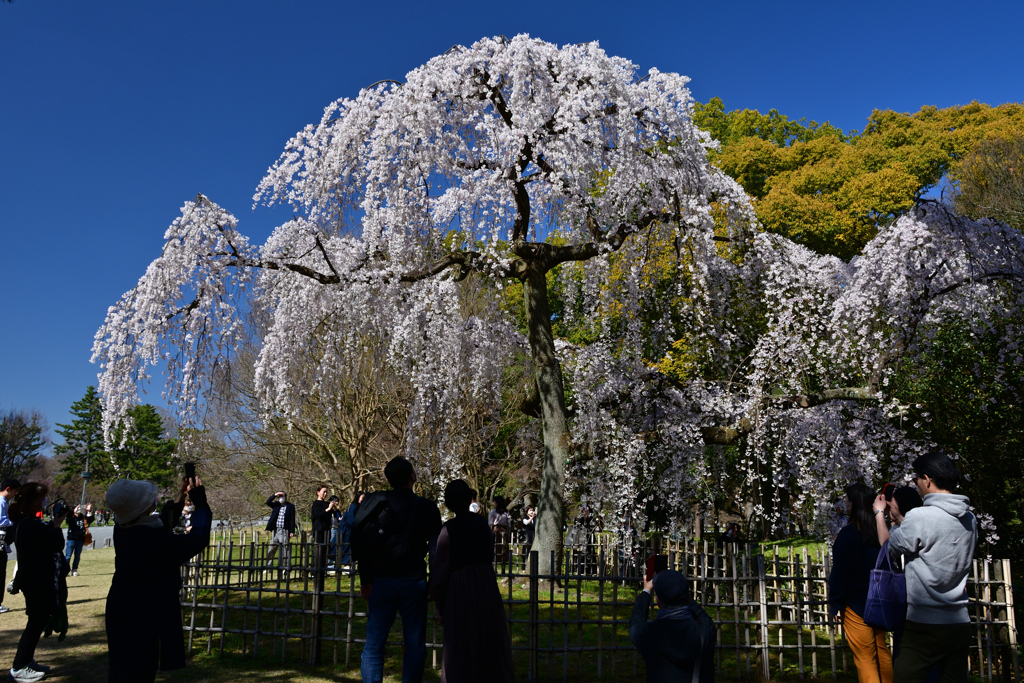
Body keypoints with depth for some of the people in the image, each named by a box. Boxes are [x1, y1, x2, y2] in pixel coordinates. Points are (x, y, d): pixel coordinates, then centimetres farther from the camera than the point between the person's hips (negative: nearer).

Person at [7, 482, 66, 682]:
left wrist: (52, 524, 4)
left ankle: (26, 661, 30)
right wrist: (57, 525, -9)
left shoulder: (22, 523, 6)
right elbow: (58, 545, -20)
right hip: (39, 581, -10)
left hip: (33, 579, 10)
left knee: (37, 621, 21)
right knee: (37, 622, 0)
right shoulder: (34, 525, -26)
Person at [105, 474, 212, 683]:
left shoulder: (122, 529, -3)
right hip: (142, 619, -8)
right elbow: (198, 539, -24)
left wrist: (181, 497, 9)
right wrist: (201, 504, -13)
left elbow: (163, 525, 14)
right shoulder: (152, 539, -30)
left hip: (121, 613, 8)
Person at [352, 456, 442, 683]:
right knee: (415, 645, 8)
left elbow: (360, 539, -3)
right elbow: (436, 548, 0)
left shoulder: (375, 502, 1)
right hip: (414, 581, 0)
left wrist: (365, 578, 2)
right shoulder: (428, 508, 0)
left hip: (382, 580, 1)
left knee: (374, 645, 5)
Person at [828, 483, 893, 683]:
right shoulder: (880, 530, 2)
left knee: (865, 659, -1)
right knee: (881, 651, 19)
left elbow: (839, 571, -15)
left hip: (857, 604, -7)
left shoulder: (848, 533, -17)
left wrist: (835, 603, -8)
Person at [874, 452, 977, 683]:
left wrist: (879, 513, 14)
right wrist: (897, 517, 26)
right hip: (960, 623, 7)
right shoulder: (969, 520, 7)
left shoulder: (920, 516, -17)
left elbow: (890, 547, -2)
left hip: (924, 624, -7)